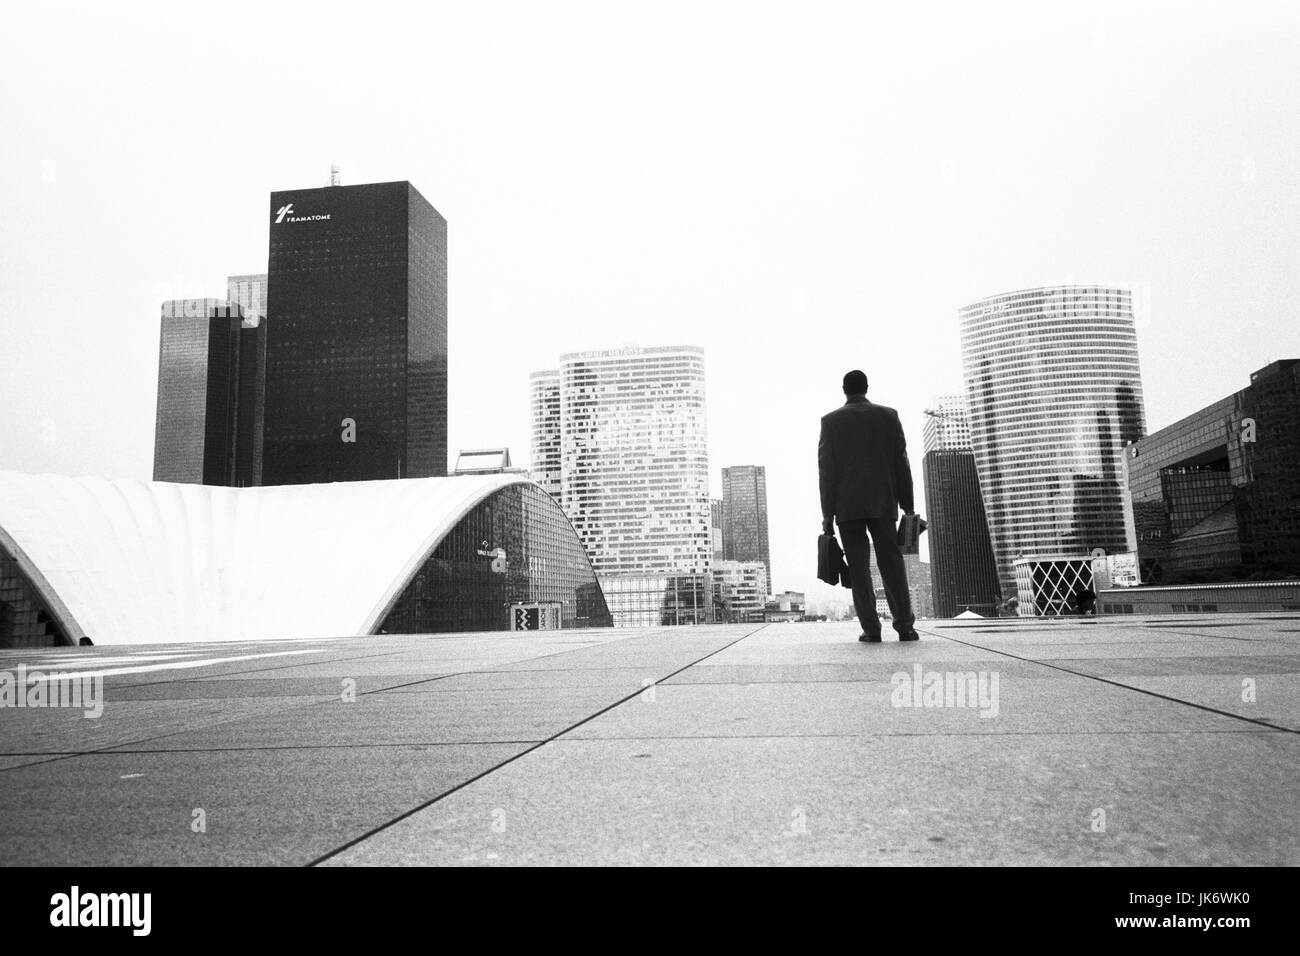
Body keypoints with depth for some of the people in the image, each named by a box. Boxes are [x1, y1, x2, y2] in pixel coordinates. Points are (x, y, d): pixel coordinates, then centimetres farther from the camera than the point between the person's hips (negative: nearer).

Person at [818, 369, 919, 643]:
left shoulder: (831, 421, 1)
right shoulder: (888, 416, 6)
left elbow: (826, 469, -2)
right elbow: (901, 463, 4)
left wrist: (827, 513, 0)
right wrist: (907, 505, 9)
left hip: (847, 506, -1)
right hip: (883, 503, 2)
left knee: (858, 567, 1)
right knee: (891, 561, 6)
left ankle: (871, 628, -3)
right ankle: (904, 625, -1)